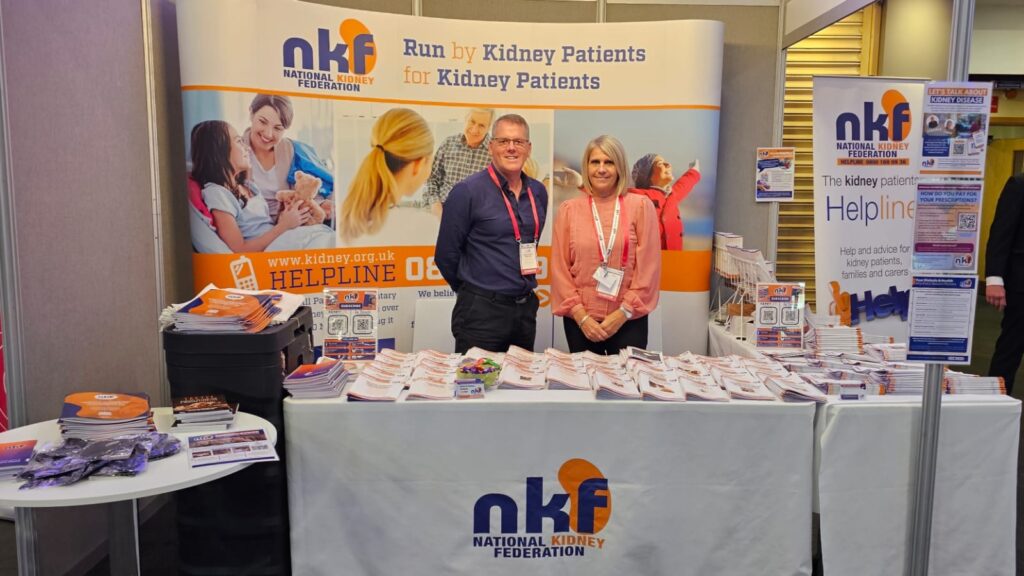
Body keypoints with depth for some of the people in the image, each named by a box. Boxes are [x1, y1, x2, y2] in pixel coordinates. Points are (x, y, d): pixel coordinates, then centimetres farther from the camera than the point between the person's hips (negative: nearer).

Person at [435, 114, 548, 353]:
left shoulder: (538, 192, 6)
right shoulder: (467, 192, -11)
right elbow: (446, 254, -6)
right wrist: (473, 291, 5)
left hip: (527, 309, 6)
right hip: (481, 312, -6)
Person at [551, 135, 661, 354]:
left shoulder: (641, 206, 0)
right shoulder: (568, 210, 3)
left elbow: (648, 267, -2)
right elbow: (559, 269, 1)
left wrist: (623, 312, -9)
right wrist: (581, 316, -7)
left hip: (629, 320, -1)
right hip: (580, 321, 1)